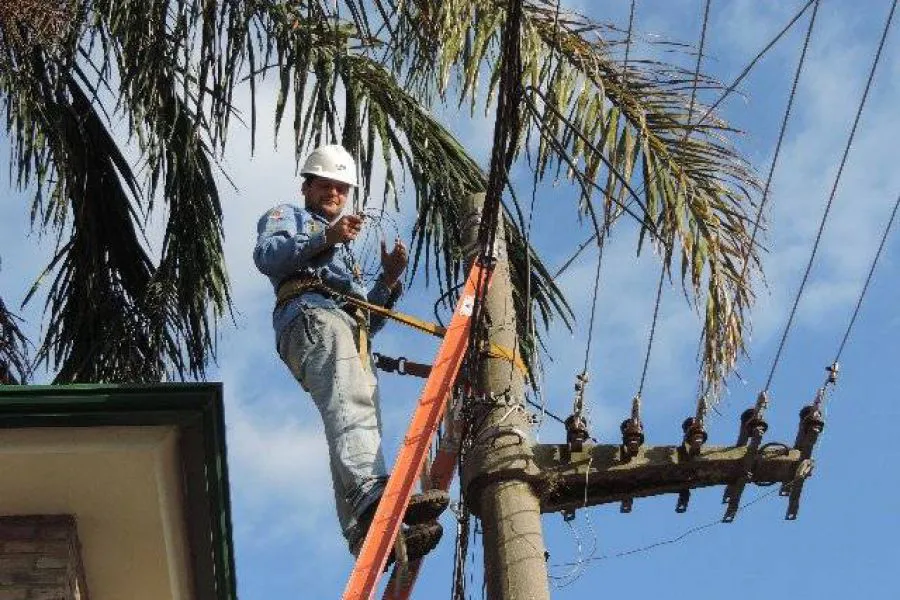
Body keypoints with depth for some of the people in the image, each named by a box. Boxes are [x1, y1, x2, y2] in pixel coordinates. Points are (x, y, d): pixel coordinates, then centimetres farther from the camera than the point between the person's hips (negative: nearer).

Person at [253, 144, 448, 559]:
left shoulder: (345, 256, 48)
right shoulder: (287, 217, 29)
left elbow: (370, 317, 36)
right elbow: (266, 255, 3)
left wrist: (389, 280, 18)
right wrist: (325, 237, -10)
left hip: (353, 332, 7)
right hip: (311, 312, -7)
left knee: (361, 417, -19)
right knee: (349, 402, -34)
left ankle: (369, 533, -39)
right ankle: (372, 491, -59)